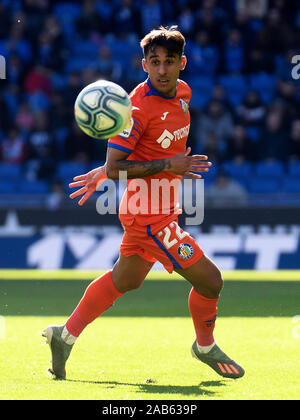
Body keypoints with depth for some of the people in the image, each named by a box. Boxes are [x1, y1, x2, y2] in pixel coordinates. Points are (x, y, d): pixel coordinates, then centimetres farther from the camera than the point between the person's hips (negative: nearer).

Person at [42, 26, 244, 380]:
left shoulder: (182, 92, 4)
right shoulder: (139, 107, -22)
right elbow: (115, 167, -20)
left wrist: (103, 173, 20)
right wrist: (169, 165, -23)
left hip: (162, 210, 9)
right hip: (149, 214, -9)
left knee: (124, 281, 21)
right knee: (209, 279, -4)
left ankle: (66, 335, 31)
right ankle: (205, 347, 20)